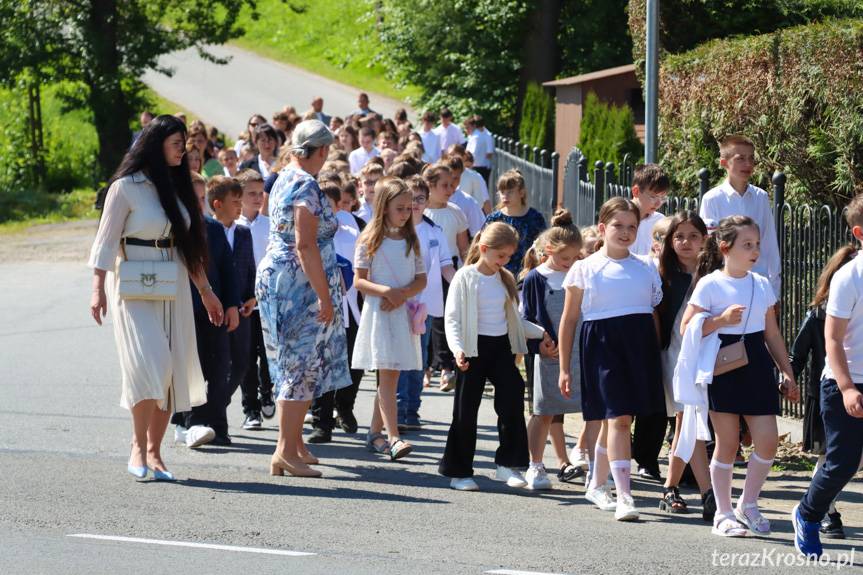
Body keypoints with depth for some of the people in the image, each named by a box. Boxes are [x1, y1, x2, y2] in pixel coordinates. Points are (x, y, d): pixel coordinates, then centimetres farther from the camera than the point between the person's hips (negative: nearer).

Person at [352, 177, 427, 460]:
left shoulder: (411, 241, 11)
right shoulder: (369, 241, -3)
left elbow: (421, 280, 9)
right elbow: (359, 281, -5)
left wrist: (402, 294, -10)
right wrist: (386, 291, -20)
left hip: (402, 311, 5)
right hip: (378, 311, -5)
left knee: (390, 375, 8)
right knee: (388, 374, -12)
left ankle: (375, 433, 18)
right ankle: (393, 438, -20)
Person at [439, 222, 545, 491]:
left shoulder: (506, 279, 10)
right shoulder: (465, 278, -7)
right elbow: (452, 319, -11)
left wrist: (541, 332, 7)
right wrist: (457, 349, -25)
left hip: (501, 347, 5)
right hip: (475, 348, -5)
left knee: (512, 403, -6)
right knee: (466, 411, 1)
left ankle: (508, 463, 2)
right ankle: (459, 471, 9)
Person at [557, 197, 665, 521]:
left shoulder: (646, 270, 11)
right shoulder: (585, 269, 3)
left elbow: (656, 315, 16)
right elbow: (569, 320, 6)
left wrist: (659, 360, 11)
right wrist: (564, 368, 3)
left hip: (640, 346, 3)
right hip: (603, 345, -3)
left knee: (612, 419, 9)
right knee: (619, 418, -13)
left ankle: (596, 485, 28)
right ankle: (624, 497, -15)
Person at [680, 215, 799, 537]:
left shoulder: (762, 286, 10)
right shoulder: (710, 285, -5)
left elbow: (772, 333, 15)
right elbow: (687, 328, -7)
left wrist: (787, 373, 13)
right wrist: (721, 320, -19)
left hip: (756, 364, 4)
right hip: (723, 367, -4)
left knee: (767, 440, -4)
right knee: (727, 443, 1)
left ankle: (748, 505, 14)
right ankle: (723, 513, 12)